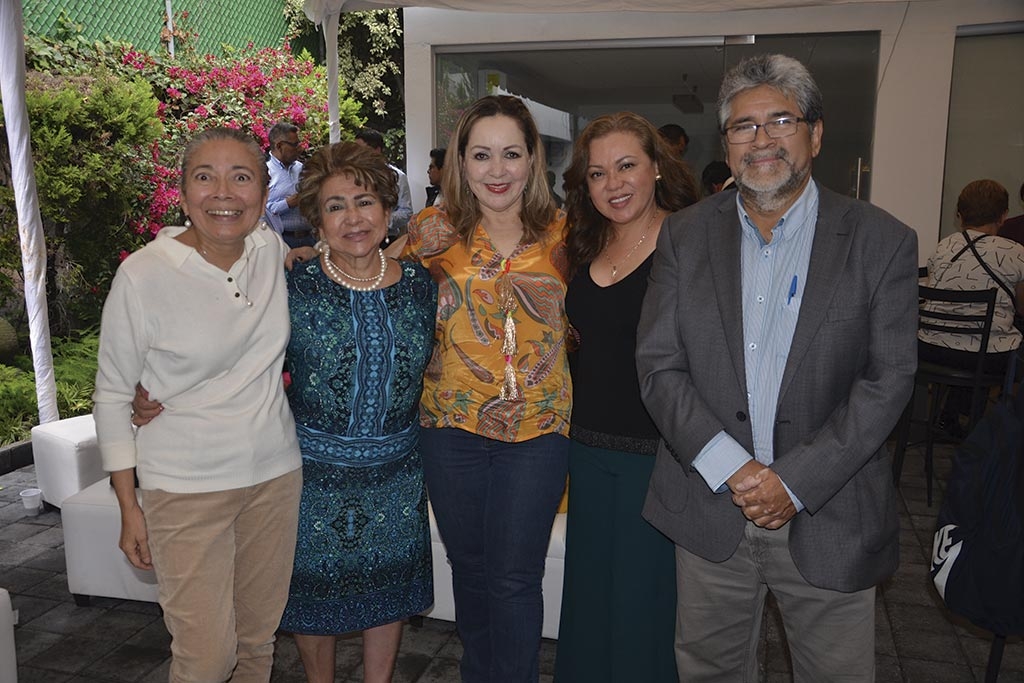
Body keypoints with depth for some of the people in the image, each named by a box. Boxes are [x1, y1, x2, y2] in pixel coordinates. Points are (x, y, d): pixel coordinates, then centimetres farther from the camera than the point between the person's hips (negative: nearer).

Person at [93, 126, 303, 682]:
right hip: (186, 486, -4)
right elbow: (112, 395, -5)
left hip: (275, 471, 4)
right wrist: (129, 507, -4)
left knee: (259, 637, 18)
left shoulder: (274, 250, -3)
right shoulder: (143, 275, -13)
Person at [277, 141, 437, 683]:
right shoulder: (295, 288, -12)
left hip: (396, 472, 3)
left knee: (390, 589, 17)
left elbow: (430, 370, 9)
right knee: (314, 594, 15)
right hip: (316, 470, -2)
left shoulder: (419, 286, -3)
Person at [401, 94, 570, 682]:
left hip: (538, 427, -1)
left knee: (514, 578, 3)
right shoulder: (434, 231, -3)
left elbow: (578, 316, 13)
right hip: (452, 424, 1)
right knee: (470, 568, 18)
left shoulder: (562, 232, -1)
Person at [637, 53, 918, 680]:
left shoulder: (883, 242, -4)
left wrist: (795, 481, -15)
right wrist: (731, 469, -15)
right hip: (709, 511, 2)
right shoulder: (685, 236, 0)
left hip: (830, 521, -1)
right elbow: (658, 367, -4)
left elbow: (888, 381, -8)